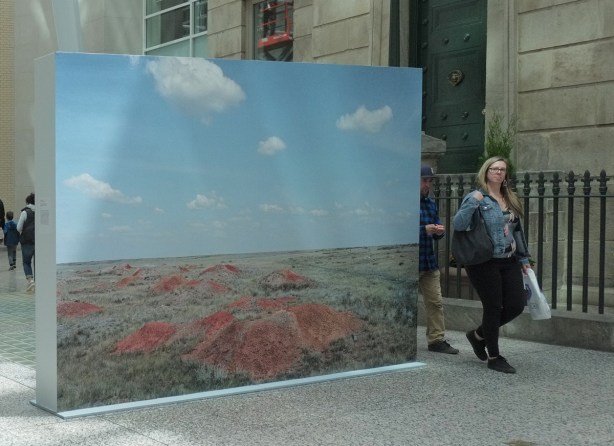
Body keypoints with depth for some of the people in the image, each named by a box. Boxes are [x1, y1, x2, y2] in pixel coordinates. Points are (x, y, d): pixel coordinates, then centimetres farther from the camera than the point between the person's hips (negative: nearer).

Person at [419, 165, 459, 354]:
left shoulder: (431, 203, 14)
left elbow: (437, 226, 20)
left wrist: (439, 231, -4)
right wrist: (425, 230, -21)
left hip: (429, 262, 7)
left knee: (435, 302, 6)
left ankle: (436, 340, 12)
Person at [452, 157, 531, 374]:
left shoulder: (510, 199, 13)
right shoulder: (476, 197, -8)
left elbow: (518, 230, 20)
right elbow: (458, 225, -20)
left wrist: (523, 258, 20)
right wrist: (473, 202, -29)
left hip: (508, 262, 7)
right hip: (484, 263, -7)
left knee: (516, 305, 4)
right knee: (493, 307, 0)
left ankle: (478, 335, 27)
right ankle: (494, 357, 16)